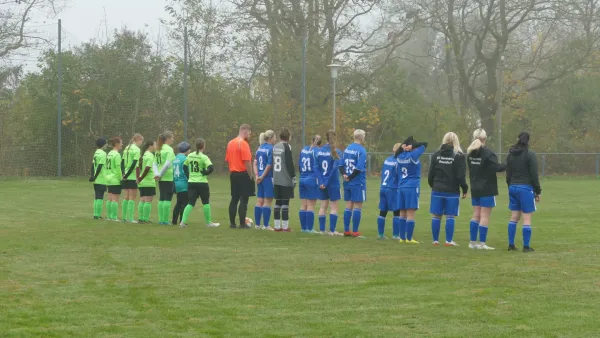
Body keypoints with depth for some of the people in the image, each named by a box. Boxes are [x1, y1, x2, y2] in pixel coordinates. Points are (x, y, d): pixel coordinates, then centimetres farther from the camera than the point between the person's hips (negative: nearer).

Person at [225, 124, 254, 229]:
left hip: (233, 174, 8)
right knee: (244, 200, -4)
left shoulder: (230, 143, 11)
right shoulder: (243, 144, -14)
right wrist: (251, 176, -13)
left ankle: (232, 223, 14)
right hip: (243, 175, -8)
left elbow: (227, 160, 15)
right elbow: (247, 162, -19)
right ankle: (242, 224, -5)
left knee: (234, 199, 12)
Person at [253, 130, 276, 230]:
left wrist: (257, 175, 0)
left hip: (260, 178, 7)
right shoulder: (271, 149, -12)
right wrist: (262, 176, -8)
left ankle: (258, 224, 15)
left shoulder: (260, 148, 11)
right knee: (268, 202, -1)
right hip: (268, 177, -7)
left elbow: (255, 163, 7)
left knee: (259, 201, 11)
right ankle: (266, 225, 0)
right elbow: (269, 165, -16)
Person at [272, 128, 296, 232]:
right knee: (285, 203, -4)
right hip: (286, 180, -7)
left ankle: (277, 226, 12)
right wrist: (293, 177, -9)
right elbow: (289, 163, -14)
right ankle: (285, 226, -4)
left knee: (278, 202, 10)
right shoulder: (287, 147, -10)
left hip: (276, 180, 7)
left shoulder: (275, 147, 12)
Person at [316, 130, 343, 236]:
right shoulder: (336, 152, -11)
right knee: (334, 207, 4)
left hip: (322, 184, 4)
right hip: (333, 184, -4)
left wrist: (321, 182, -6)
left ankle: (322, 230, 13)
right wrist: (327, 183, -12)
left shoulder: (319, 151, 3)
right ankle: (332, 230, 2)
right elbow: (335, 168, -17)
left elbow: (317, 168, -2)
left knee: (323, 206, 12)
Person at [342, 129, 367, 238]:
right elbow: (359, 168, -21)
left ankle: (346, 231, 13)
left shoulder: (347, 149, 10)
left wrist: (344, 174, -3)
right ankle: (355, 232, -1)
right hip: (358, 183, -7)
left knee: (348, 206, 11)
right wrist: (350, 177, -12)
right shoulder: (361, 150, -13)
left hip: (348, 183, 7)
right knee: (357, 207, -1)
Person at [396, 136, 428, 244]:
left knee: (402, 214, 10)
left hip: (401, 187, 6)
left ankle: (402, 237, 12)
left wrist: (405, 147, 10)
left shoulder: (400, 156, 7)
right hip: (412, 187, -6)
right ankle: (409, 239, -6)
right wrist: (412, 146, -2)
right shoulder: (413, 155, -9)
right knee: (410, 214, -5)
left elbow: (403, 145, 28)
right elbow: (424, 144, -4)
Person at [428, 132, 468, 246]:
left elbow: (431, 173, 6)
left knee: (436, 216, 7)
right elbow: (461, 176, -10)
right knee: (450, 216, 1)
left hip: (437, 190, 3)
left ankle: (435, 240, 9)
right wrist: (465, 189, 1)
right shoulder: (459, 156, -7)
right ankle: (449, 241, -1)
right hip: (452, 191, -3)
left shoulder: (436, 154, 3)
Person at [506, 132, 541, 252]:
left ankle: (511, 244, 11)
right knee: (527, 219, -2)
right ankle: (526, 246, -3)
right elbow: (534, 175, -10)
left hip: (513, 187, 6)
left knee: (514, 217, 12)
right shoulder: (530, 155, -10)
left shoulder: (511, 155, 7)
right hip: (526, 188, -6)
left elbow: (508, 174, 12)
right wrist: (538, 191, -3)